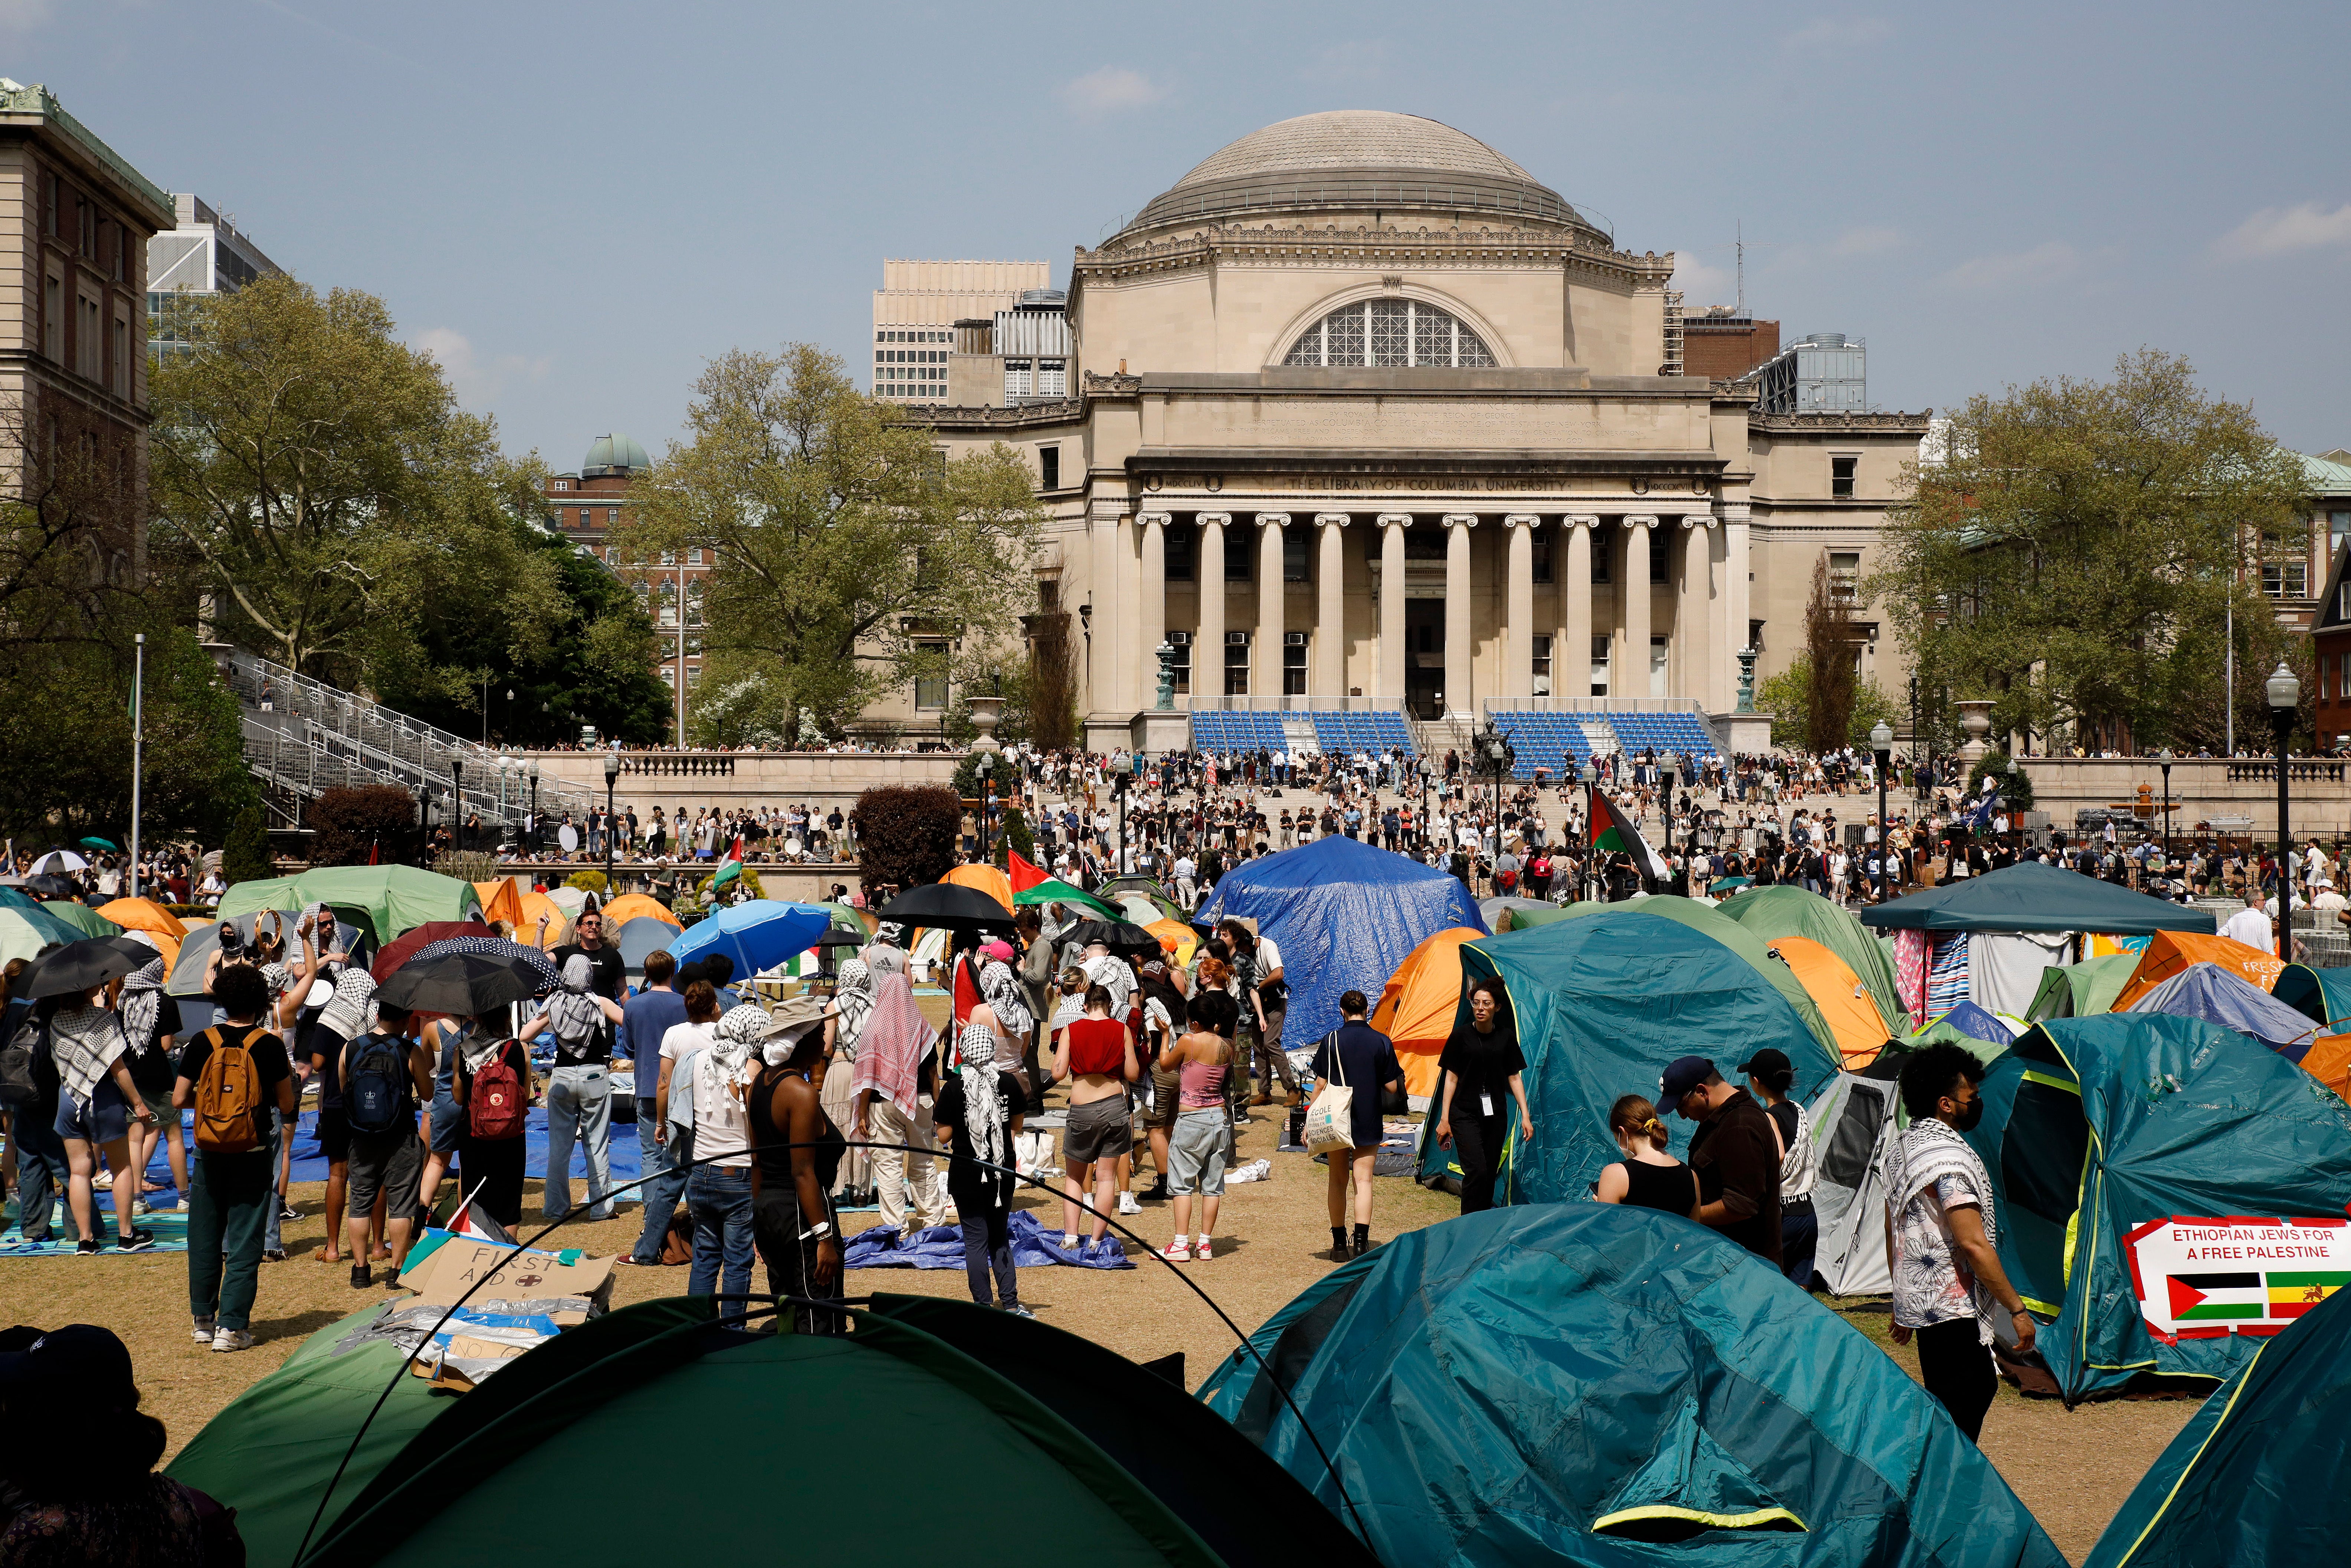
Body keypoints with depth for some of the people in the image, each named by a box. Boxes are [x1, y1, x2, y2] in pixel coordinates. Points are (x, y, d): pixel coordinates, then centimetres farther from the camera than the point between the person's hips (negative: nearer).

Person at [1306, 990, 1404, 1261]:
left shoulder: (1332, 1040, -5)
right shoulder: (1382, 1042, -3)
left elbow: (1320, 1085, -4)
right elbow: (1392, 1087, 0)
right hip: (1369, 1124, 0)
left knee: (1338, 1182, 12)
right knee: (1363, 1181, 0)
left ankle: (1339, 1244, 16)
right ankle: (1361, 1242, -14)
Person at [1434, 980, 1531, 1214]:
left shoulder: (1506, 1036, 4)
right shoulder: (1462, 1035, -3)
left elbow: (1514, 1078, 10)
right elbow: (1451, 1077, 1)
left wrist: (1525, 1116, 5)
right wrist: (1444, 1119, -1)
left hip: (1496, 1114, 3)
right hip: (1466, 1113, -3)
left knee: (1490, 1174, 6)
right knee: (1476, 1170, -17)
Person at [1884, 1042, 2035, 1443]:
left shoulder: (1902, 1147, 12)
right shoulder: (1947, 1156, -19)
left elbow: (1893, 1232, 19)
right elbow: (1974, 1244, -24)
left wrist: (1903, 1304, 26)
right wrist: (2017, 1308, -18)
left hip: (1916, 1300, 10)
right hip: (1953, 1307, -10)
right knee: (1958, 1414, -7)